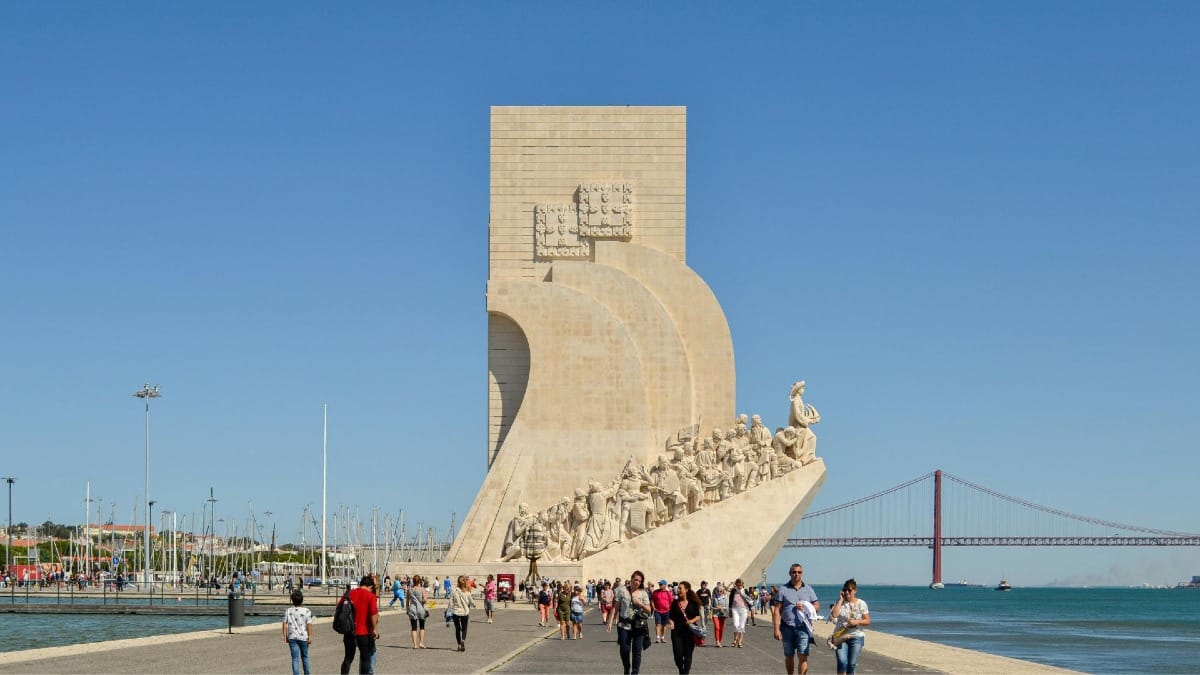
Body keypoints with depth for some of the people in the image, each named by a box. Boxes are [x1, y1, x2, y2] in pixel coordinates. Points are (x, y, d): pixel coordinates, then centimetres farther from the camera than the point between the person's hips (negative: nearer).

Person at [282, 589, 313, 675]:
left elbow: (285, 624, -1)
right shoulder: (306, 611, -9)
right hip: (303, 637, -1)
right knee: (305, 657, 18)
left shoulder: (288, 611, -2)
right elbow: (309, 625, -12)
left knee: (295, 658, 1)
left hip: (292, 637, 1)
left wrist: (285, 636, 6)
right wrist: (310, 637, -6)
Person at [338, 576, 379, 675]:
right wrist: (375, 629, -10)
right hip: (364, 632, -4)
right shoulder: (370, 596, -9)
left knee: (348, 657, 15)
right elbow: (374, 614, -17)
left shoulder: (349, 594, 6)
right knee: (366, 658, 7)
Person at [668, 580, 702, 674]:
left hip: (690, 632, -1)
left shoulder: (693, 603, 1)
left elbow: (698, 616, 5)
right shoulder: (675, 603, 5)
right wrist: (671, 623, -13)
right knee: (678, 654, -2)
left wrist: (692, 620, -14)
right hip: (677, 631, 1)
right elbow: (671, 617, 6)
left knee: (687, 654, 1)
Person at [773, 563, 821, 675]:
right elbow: (777, 610, 0)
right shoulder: (783, 589, 5)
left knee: (803, 656, -11)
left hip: (803, 627, 0)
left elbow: (817, 607, 11)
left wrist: (805, 607, -9)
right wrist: (776, 629, -8)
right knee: (789, 656, 10)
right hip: (787, 627, 0)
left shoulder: (808, 589, 10)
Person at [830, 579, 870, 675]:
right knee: (842, 662, -17)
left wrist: (856, 622, -17)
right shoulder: (840, 602, 4)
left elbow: (867, 621, 2)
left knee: (851, 665, 2)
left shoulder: (861, 604, 3)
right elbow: (834, 614, -14)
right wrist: (841, 600, -10)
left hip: (856, 637, 1)